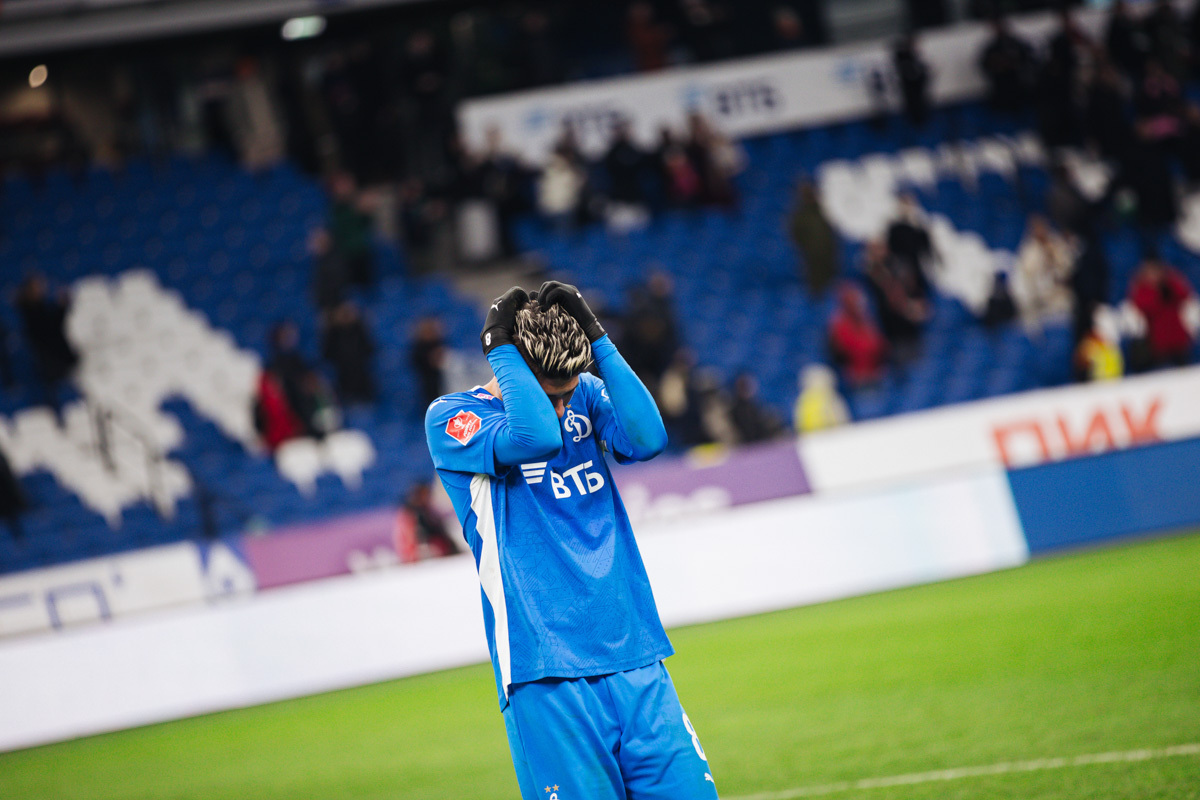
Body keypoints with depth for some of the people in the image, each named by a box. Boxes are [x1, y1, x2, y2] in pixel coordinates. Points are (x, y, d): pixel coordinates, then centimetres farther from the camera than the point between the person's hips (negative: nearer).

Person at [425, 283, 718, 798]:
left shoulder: (586, 395, 13)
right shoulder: (450, 418, -1)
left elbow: (647, 439, -6)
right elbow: (535, 436, -21)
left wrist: (597, 340, -5)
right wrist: (501, 348, -10)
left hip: (637, 659, 5)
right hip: (545, 675, -4)